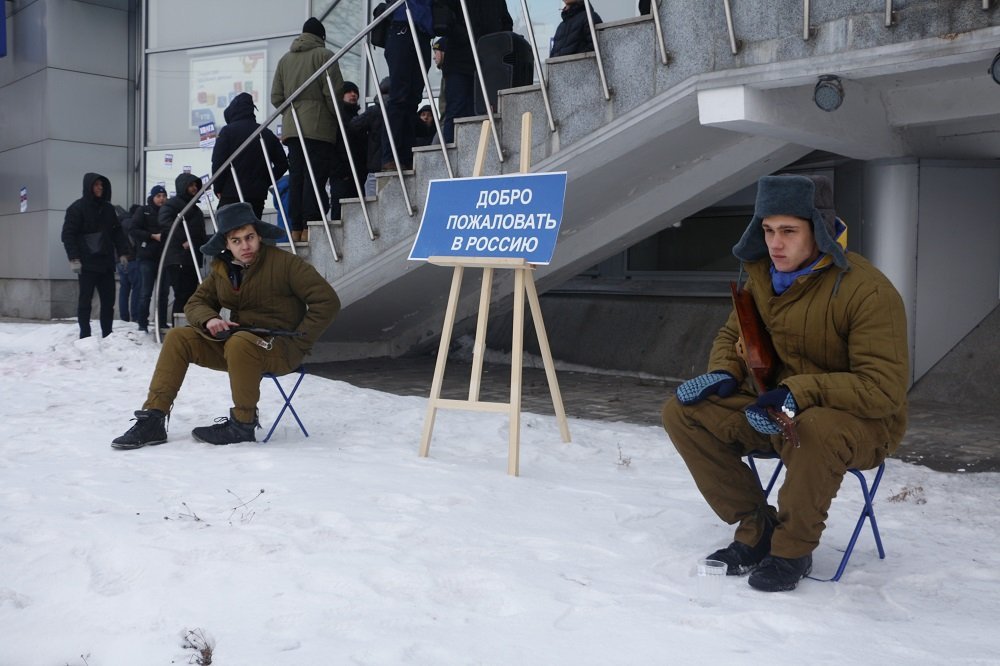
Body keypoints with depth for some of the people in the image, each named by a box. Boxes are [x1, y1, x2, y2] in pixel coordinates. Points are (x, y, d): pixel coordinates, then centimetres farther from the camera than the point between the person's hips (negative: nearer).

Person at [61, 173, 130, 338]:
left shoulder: (108, 208, 15)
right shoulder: (77, 208, -1)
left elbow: (117, 232, 18)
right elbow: (68, 234, -5)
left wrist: (122, 253, 7)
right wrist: (73, 258, -14)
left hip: (106, 262, 5)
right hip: (87, 263, -5)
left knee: (108, 299, 4)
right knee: (85, 300, -1)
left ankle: (107, 334, 10)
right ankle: (85, 335, 4)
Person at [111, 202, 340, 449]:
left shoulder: (283, 262, -14)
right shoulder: (221, 271, 5)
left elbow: (327, 301, -16)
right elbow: (196, 302, 12)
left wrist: (299, 342, -18)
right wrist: (209, 319, -13)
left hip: (281, 349, -7)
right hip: (236, 340, 7)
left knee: (240, 343, -37)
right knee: (178, 338, -5)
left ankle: (243, 425, -21)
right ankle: (152, 420, -7)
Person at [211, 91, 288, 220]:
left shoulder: (228, 131, -3)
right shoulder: (267, 133, 11)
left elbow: (218, 162, -9)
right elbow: (282, 163, 12)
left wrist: (218, 189, 2)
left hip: (232, 195, -4)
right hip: (258, 195, 5)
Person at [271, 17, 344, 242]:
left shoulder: (285, 59, 18)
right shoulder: (324, 55, 0)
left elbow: (276, 97, 13)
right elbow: (333, 93, -8)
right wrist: (338, 117, 4)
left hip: (292, 127, 5)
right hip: (319, 127, -5)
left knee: (296, 176, 6)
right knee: (314, 176, -7)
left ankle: (296, 228, 5)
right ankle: (309, 227, -13)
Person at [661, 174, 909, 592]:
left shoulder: (868, 291, -21)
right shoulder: (762, 275, -1)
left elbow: (885, 389, -26)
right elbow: (734, 336, 15)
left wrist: (799, 393, -37)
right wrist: (723, 374, -9)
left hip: (864, 423, -6)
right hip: (776, 410, 6)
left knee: (816, 429, -42)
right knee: (682, 413, -10)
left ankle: (793, 550, -14)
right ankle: (758, 531, -2)